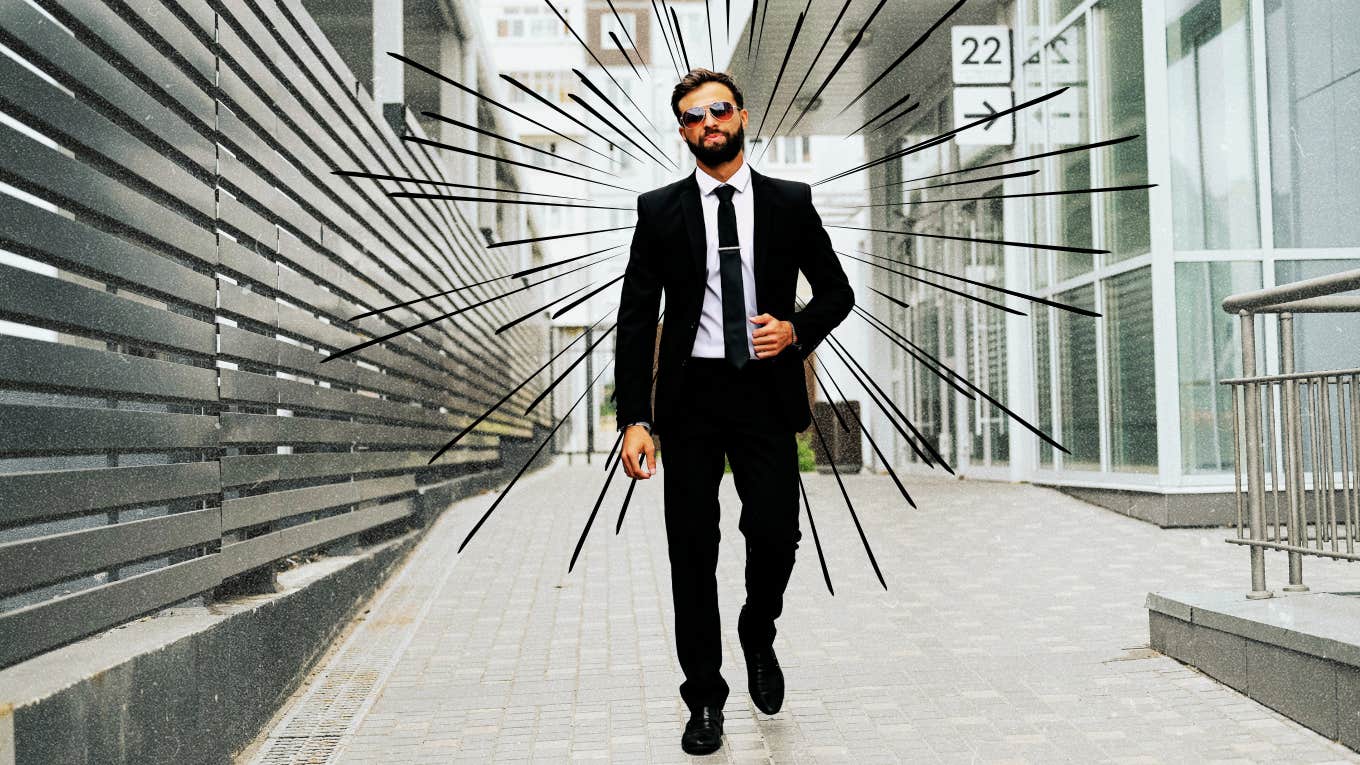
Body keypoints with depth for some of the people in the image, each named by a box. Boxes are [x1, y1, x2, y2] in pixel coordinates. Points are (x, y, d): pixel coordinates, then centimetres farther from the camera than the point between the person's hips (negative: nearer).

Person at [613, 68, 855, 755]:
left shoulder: (790, 202, 6)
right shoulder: (659, 210, 4)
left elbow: (837, 291, 13)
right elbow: (636, 320, 1)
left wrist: (798, 330, -9)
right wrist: (635, 420, -7)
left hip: (766, 393, 0)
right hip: (690, 395, 0)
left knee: (776, 533, -6)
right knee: (692, 549, 4)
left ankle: (758, 637, 28)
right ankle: (704, 697, 19)